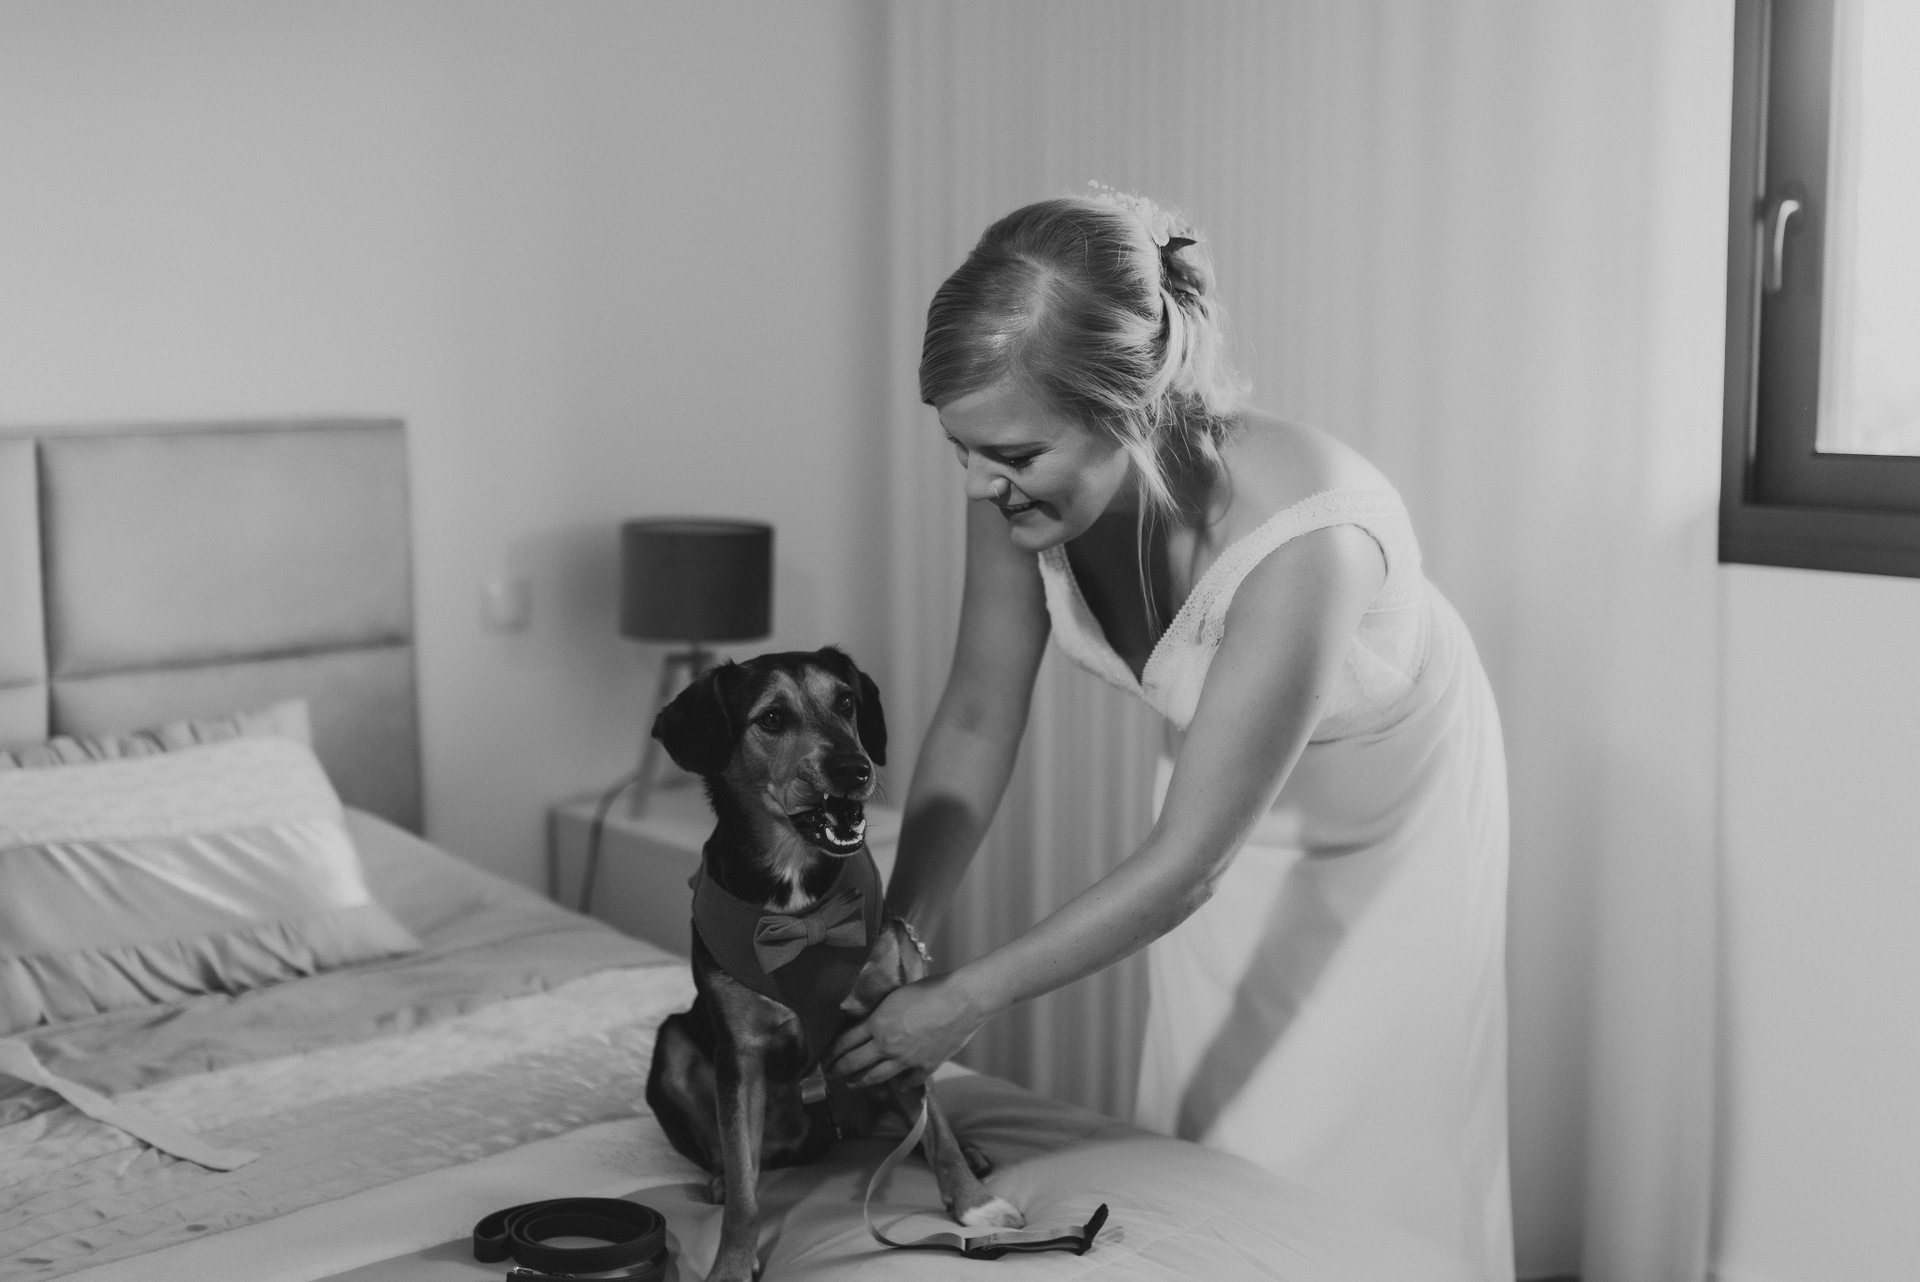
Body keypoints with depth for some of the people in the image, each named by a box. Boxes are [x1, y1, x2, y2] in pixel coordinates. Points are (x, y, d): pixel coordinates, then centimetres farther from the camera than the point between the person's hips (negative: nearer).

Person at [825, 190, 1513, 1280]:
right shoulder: (1022, 485, -25)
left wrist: (965, 1002, -28)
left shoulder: (1303, 537, -41)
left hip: (1391, 817, -5)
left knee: (1358, 1168, 2)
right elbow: (977, 721, -11)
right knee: (1200, 1139, 12)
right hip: (1222, 804, 5)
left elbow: (1184, 865, -34)